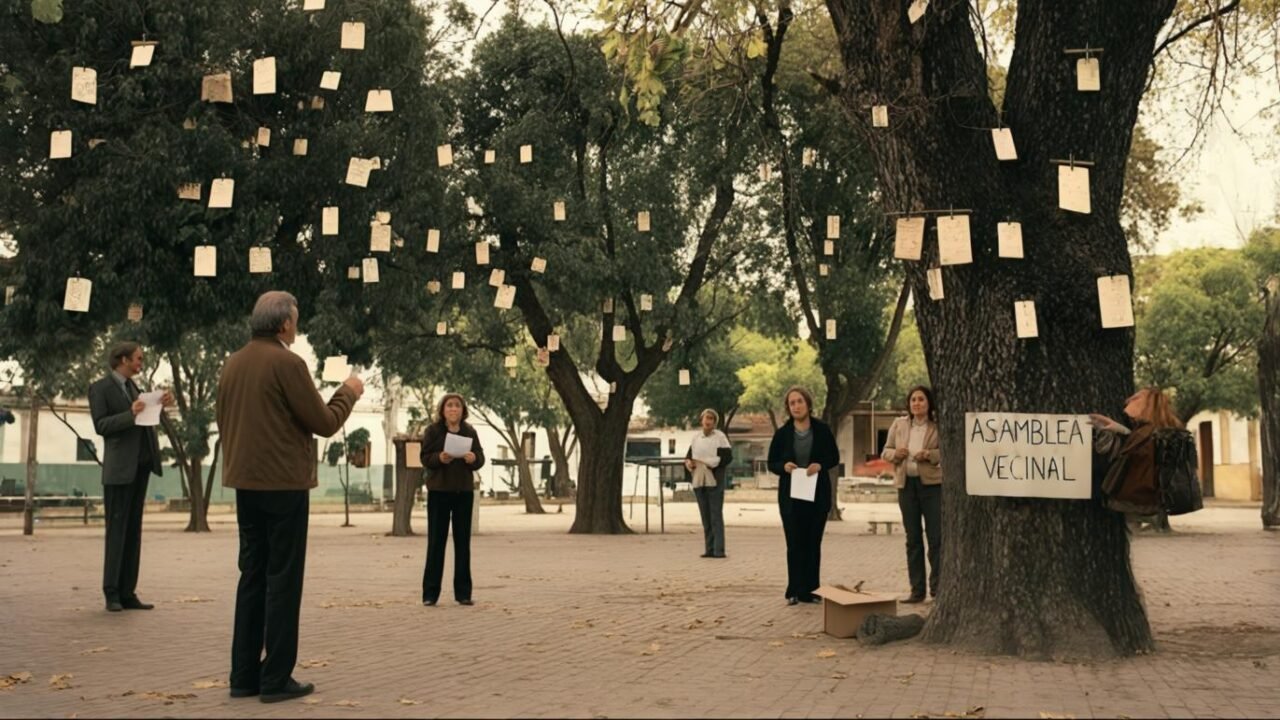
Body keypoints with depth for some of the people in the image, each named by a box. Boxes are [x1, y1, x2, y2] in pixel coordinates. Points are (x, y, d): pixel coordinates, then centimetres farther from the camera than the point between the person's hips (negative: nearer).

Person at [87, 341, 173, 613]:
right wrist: (130, 415, -23)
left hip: (141, 464, 7)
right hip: (119, 467, -7)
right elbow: (100, 425, -11)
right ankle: (111, 593, 1)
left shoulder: (131, 385, 16)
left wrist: (159, 405, 2)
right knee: (116, 529, -4)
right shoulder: (100, 388, -4)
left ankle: (127, 593, 10)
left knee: (133, 529, 7)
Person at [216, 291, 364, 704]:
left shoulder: (232, 364, 9)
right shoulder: (287, 363, -14)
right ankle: (276, 678, 1)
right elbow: (324, 423, -12)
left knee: (252, 576, 13)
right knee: (283, 580, -1)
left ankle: (244, 675, 15)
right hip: (284, 484, -7)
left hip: (245, 484, 7)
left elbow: (223, 422, 17)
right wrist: (349, 392, 4)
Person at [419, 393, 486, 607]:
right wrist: (439, 457, -26)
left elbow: (481, 458, 3)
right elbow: (425, 458, -6)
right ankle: (430, 593, 5)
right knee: (436, 542, 0)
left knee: (463, 541, 6)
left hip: (464, 491, 3)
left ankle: (463, 592, 12)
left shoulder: (470, 431, 6)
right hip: (438, 491, -3)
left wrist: (474, 458, -19)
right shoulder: (432, 430, -2)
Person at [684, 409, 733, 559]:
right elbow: (689, 454, 17)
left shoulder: (720, 437, -4)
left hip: (714, 480, -5)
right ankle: (710, 549, 13)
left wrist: (706, 463, -14)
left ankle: (719, 550, -7)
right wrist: (688, 462, -6)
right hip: (699, 480, 5)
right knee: (705, 516, 8)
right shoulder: (696, 437, 10)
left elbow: (727, 457, -9)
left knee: (716, 515, -7)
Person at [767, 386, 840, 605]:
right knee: (795, 543, 0)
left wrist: (820, 465, -14)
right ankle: (795, 591, 7)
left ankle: (807, 590, 12)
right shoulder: (782, 433, 1)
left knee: (813, 542, 5)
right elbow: (772, 463, 5)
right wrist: (784, 466, -17)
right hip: (791, 496, -1)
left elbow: (834, 457, 6)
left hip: (818, 494, 1)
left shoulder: (822, 430, 0)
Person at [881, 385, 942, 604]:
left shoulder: (939, 425, -3)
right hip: (906, 484, 4)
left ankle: (937, 587, 7)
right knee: (913, 538, 8)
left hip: (932, 484, -4)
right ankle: (917, 590, 14)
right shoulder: (899, 424, 8)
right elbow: (885, 451, 13)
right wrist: (895, 453, -8)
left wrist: (930, 455, -20)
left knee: (936, 537, -3)